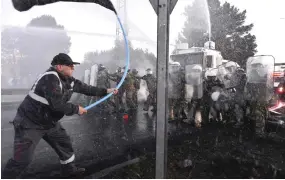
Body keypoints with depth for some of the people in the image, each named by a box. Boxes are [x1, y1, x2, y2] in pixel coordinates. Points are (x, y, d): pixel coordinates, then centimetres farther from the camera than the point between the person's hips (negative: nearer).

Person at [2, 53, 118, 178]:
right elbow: (57, 105, -32)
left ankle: (69, 168, 38)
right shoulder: (50, 78, -28)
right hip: (30, 123, -9)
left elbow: (85, 88, 9)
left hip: (49, 122, 9)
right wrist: (77, 109, -18)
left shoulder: (69, 80, 0)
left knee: (64, 143, 18)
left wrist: (106, 91, 11)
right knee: (23, 159, -7)